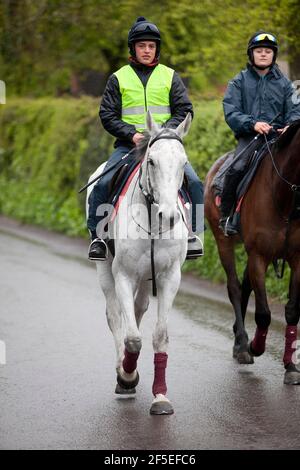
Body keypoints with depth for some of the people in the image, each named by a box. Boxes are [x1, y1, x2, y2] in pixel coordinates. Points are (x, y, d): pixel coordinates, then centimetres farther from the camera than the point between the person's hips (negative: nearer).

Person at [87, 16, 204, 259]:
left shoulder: (170, 77, 12)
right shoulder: (119, 78, 10)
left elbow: (184, 111, 6)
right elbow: (107, 115, 5)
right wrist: (132, 134, -11)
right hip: (128, 145, 0)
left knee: (194, 182, -20)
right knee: (103, 183, -22)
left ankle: (193, 233, -8)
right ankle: (98, 236, -10)